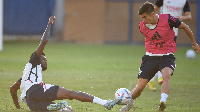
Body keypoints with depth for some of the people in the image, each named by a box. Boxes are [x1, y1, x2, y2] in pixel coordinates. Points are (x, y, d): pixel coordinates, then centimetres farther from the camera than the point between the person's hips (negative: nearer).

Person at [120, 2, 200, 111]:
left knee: (166, 75, -35)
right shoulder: (142, 26, -4)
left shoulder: (167, 19, -15)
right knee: (140, 86, -3)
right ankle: (130, 102, 26)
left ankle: (163, 102, -42)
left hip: (167, 56, -3)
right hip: (150, 56, 3)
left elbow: (185, 27, 0)